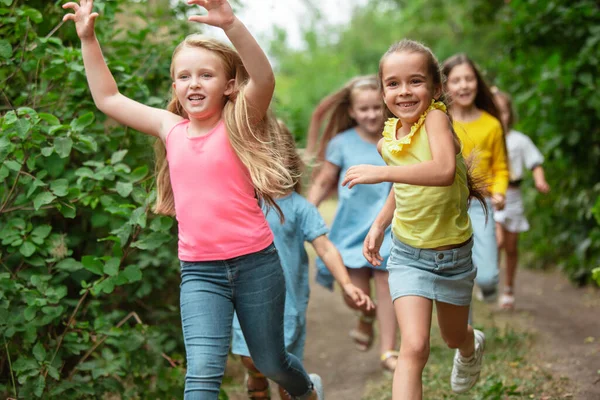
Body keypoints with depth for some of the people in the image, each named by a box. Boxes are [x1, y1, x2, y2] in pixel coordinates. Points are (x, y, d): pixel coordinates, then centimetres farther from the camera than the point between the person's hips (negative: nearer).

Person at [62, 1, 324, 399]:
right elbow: (108, 98, 15)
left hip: (255, 262, -2)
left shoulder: (238, 124, -7)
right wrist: (88, 38, 9)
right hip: (199, 272, 2)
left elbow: (264, 79, -28)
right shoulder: (170, 128, 4)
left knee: (271, 363, 17)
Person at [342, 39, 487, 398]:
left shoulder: (436, 117, -22)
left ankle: (473, 346, 60)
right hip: (409, 255, 2)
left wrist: (380, 172, -42)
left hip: (453, 253, -2)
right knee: (414, 347, -16)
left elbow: (444, 171, -42)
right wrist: (379, 225, 6)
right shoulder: (388, 140, -5)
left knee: (454, 337, 23)